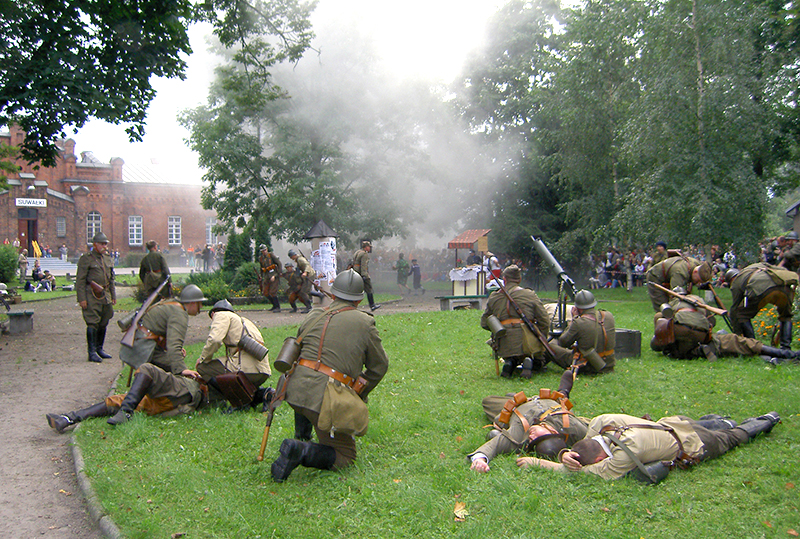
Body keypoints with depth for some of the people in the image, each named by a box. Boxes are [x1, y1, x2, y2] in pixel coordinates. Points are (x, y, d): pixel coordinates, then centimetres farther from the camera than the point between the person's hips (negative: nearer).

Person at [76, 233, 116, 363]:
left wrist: (113, 295, 18)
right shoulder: (86, 258, -6)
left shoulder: (107, 258, 15)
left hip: (105, 296, 7)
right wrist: (82, 298, -15)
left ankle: (99, 349, 23)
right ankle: (92, 352, -3)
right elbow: (80, 280, -9)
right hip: (92, 297, -7)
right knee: (92, 324, -8)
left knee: (103, 323, 12)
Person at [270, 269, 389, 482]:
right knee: (344, 456, 10)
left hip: (294, 388, 5)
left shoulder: (314, 316, 13)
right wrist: (360, 394, 26)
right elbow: (379, 366, 11)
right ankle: (302, 451, -16)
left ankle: (301, 437, 36)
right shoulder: (364, 322, 3)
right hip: (325, 398, -5)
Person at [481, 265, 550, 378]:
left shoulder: (493, 298, 9)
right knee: (540, 361, 24)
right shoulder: (530, 295, 3)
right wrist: (539, 340, 14)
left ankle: (510, 363, -2)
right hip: (527, 344, -2)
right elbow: (544, 321, 1)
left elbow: (484, 323, 15)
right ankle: (529, 362, -9)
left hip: (505, 347, 3)